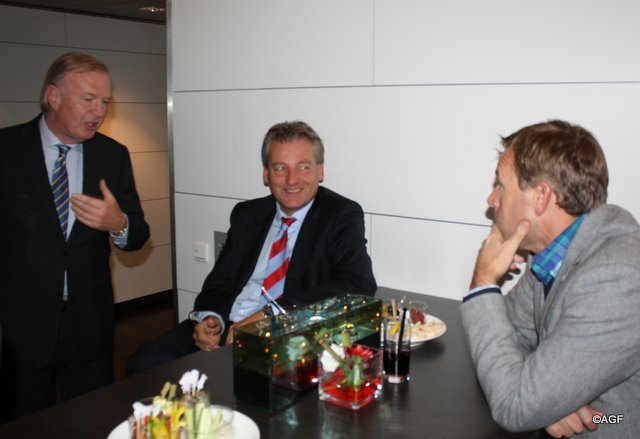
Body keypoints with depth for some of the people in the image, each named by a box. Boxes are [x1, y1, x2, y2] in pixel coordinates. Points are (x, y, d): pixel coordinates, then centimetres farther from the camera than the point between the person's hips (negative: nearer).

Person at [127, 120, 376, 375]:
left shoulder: (342, 216, 0)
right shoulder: (246, 214, 16)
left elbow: (359, 286, -14)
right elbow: (221, 278, 18)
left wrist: (270, 313, -22)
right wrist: (210, 317, -7)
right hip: (224, 328, 5)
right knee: (147, 360, -18)